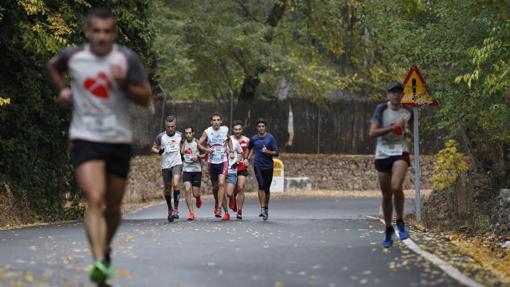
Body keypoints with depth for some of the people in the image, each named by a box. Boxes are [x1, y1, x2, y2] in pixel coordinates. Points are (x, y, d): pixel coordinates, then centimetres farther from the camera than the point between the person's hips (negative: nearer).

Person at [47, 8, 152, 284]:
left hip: (119, 140, 2)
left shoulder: (126, 58, -5)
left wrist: (124, 83, -19)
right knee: (95, 200, -21)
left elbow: (146, 98, -2)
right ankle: (99, 263, -29)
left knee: (113, 206, 12)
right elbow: (53, 66, 23)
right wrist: (63, 89, 7)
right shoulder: (73, 56, -1)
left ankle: (106, 249, 41)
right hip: (85, 138, -1)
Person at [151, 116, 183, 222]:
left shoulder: (179, 135, 4)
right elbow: (153, 148, 5)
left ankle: (176, 209, -15)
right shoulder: (161, 136, -2)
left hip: (177, 163, -1)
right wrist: (159, 151, -15)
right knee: (167, 188, 8)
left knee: (175, 184, -21)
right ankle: (170, 209, 27)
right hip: (165, 165, 1)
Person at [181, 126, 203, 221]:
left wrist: (198, 157, -18)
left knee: (195, 194, 0)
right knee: (187, 190, -15)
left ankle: (198, 198, 38)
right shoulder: (183, 143, 4)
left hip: (197, 170, -2)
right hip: (186, 170, 2)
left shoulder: (197, 142, -5)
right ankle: (191, 212, -10)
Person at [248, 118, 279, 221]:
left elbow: (276, 153, -4)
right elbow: (249, 148, 27)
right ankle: (262, 209, -19)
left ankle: (266, 208, 29)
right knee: (261, 185, -18)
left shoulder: (270, 138, -2)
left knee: (267, 188, 8)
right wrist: (248, 158, 17)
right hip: (258, 165, 0)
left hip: (268, 166, 0)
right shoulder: (254, 139, 5)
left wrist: (267, 151, -19)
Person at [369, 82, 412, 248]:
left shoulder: (407, 112, 5)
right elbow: (372, 133, -14)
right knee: (386, 195, 6)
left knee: (396, 187, -25)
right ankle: (388, 230, 23)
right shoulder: (382, 109, -5)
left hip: (400, 153, 0)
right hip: (383, 154, 0)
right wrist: (392, 128, -23)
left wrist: (407, 132, 3)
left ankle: (400, 223, -7)